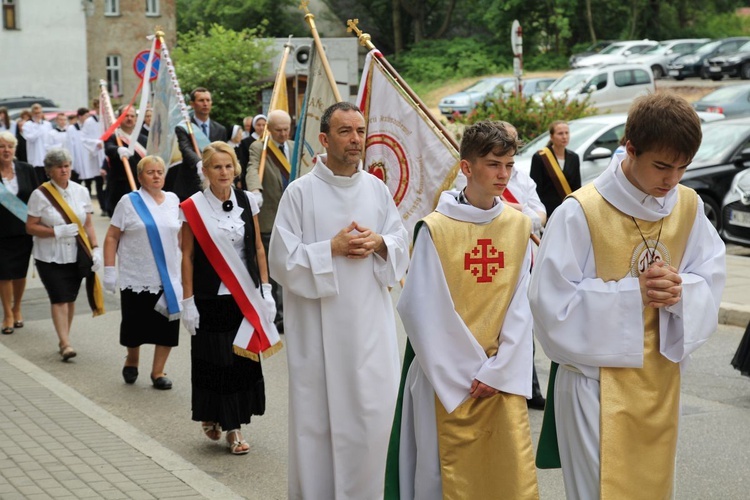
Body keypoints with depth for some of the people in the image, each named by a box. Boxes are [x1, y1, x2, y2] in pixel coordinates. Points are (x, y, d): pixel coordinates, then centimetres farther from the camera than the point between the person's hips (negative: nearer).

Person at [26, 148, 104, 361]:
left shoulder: (81, 191, 4)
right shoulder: (40, 194, -7)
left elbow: (88, 224, 9)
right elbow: (31, 227, -7)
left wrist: (95, 249, -1)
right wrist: (58, 232, -19)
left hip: (76, 256, 4)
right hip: (50, 257, -3)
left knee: (70, 298, 9)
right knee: (59, 299, -10)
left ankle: (63, 340, 22)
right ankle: (66, 344, -11)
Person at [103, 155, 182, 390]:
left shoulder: (173, 200, 8)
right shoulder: (129, 202, -3)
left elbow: (180, 235, 17)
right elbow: (112, 237, -2)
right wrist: (109, 270, -8)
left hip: (169, 279, 3)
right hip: (136, 280, -3)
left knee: (166, 326, -2)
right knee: (135, 326, 5)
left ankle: (158, 372, 11)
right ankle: (132, 361, 32)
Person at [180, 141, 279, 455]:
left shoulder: (247, 202, 4)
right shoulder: (194, 207, -4)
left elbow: (258, 249, 8)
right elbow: (187, 256, -2)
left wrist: (265, 290, 3)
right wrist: (188, 301, -5)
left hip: (245, 296, 3)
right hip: (210, 296, -2)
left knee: (243, 357, 2)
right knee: (213, 359, 1)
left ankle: (233, 427, 12)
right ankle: (210, 416, 24)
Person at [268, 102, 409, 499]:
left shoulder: (377, 189, 7)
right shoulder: (300, 192, -5)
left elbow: (401, 248, 11)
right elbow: (282, 261, -8)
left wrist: (379, 243, -9)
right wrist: (333, 248, -15)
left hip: (371, 325, 4)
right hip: (320, 328, -3)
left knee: (373, 416, 5)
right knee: (318, 420, 3)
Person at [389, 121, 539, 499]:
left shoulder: (519, 226, 4)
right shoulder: (435, 229, -9)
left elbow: (520, 307, 3)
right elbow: (426, 313, -8)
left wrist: (498, 372, -6)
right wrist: (465, 375, -7)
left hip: (504, 378, 3)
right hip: (449, 379, -3)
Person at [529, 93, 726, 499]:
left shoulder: (689, 206, 0)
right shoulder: (581, 213, -17)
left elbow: (711, 278, 6)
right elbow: (552, 301, -16)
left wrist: (682, 290, -16)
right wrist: (633, 293, -20)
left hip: (661, 382, 5)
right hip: (599, 382, -5)